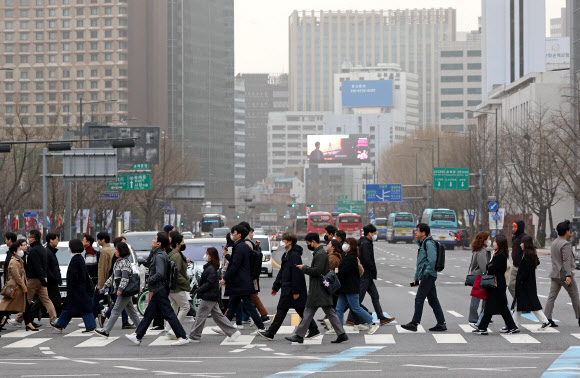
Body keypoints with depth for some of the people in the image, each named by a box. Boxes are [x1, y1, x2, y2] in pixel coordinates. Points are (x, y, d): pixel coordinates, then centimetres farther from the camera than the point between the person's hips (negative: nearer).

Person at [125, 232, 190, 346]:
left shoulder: (159, 256, -18)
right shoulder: (161, 254, 13)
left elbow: (160, 274, -29)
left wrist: (150, 281, -13)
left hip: (160, 290, -10)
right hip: (158, 290, 10)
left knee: (169, 314, -7)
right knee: (148, 314, 15)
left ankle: (183, 337, -4)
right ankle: (137, 336, 22)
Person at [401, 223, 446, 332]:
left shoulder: (429, 243, -12)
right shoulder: (422, 244, 20)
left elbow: (432, 260, -23)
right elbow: (420, 263, 25)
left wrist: (426, 272, -19)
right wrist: (416, 278, 24)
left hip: (428, 276, -10)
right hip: (426, 277, 10)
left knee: (419, 299, -7)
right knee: (433, 300, 9)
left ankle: (414, 323, -3)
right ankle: (441, 324, 10)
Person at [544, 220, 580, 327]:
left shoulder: (554, 243, 12)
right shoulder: (565, 244, -15)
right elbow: (566, 261, -22)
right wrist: (568, 276, -26)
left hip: (555, 274, 7)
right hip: (564, 274, -7)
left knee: (551, 297, 0)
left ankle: (548, 319, -8)